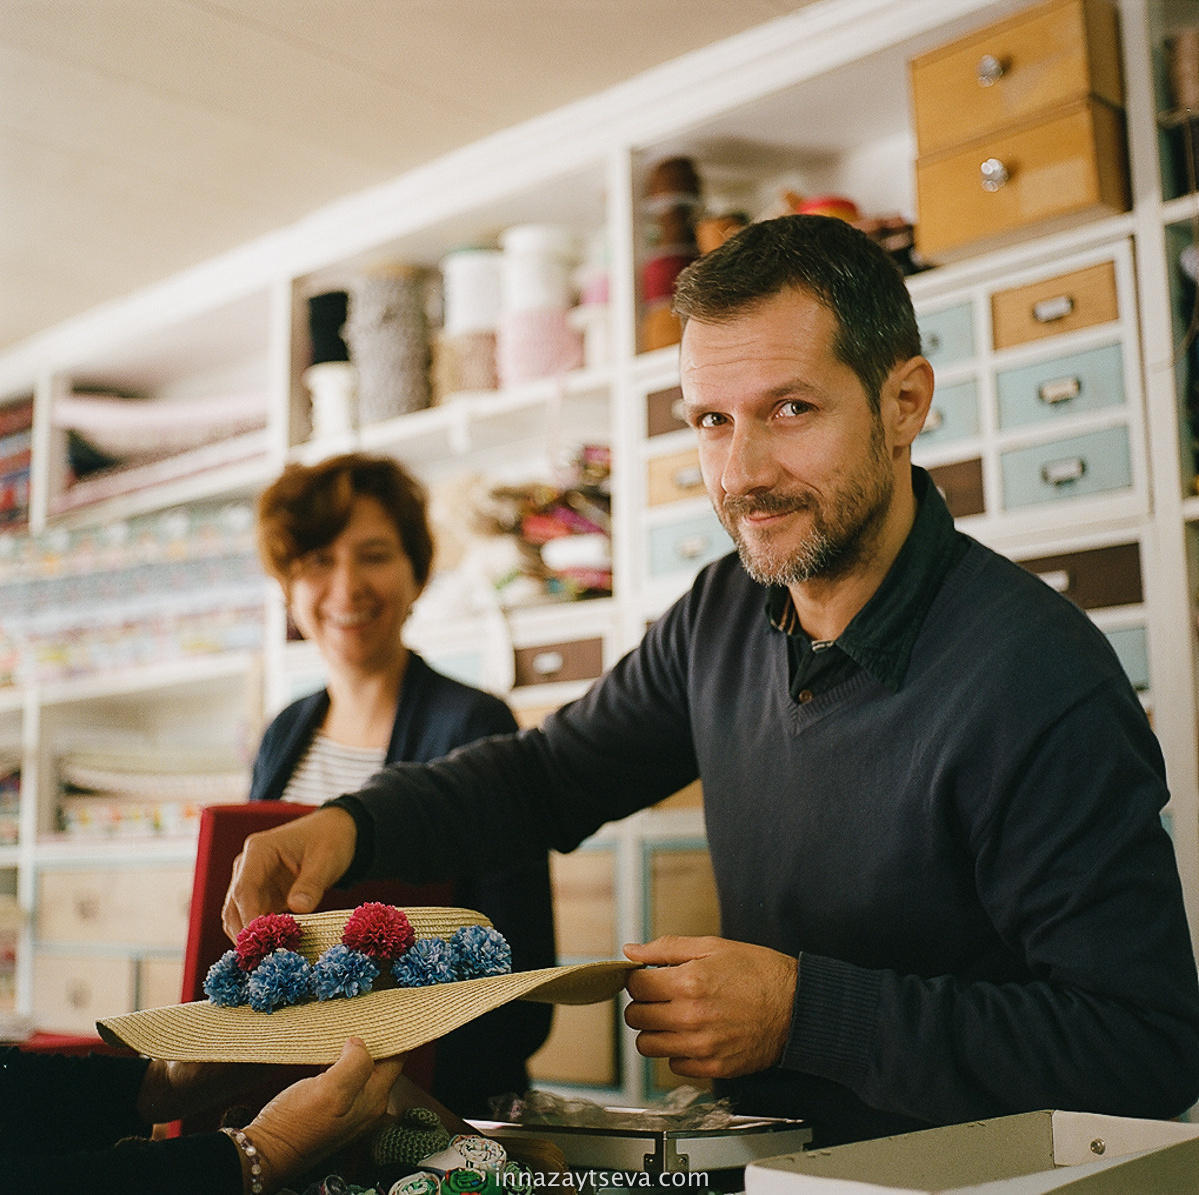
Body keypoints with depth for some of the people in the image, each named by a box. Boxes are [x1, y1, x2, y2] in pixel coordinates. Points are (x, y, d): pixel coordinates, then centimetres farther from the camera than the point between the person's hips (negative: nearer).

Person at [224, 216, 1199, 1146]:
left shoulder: (1038, 685, -20)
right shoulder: (725, 612, 2)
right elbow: (551, 773, 15)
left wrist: (803, 1011, -24)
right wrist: (351, 823, -2)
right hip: (764, 1158, 5)